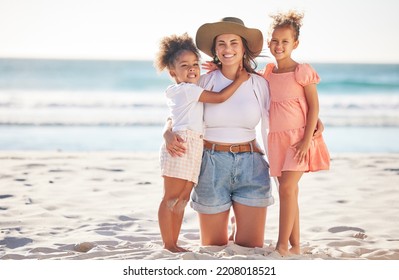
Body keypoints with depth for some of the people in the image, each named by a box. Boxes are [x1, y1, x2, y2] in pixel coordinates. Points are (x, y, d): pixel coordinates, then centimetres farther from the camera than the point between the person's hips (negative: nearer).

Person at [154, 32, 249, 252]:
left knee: (182, 199, 9)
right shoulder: (187, 89, -6)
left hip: (194, 148, 10)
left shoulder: (186, 91, 22)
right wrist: (239, 79, -1)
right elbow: (219, 97, -9)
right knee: (171, 198, -6)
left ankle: (173, 243, 12)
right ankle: (168, 244, -6)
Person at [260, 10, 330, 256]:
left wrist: (307, 139, -15)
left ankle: (282, 245, -13)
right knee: (289, 191, 8)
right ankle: (295, 246, 13)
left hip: (298, 137, -6)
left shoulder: (302, 72, -8)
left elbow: (314, 107, -8)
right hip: (277, 138, 6)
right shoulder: (268, 72, 8)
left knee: (287, 188, -16)